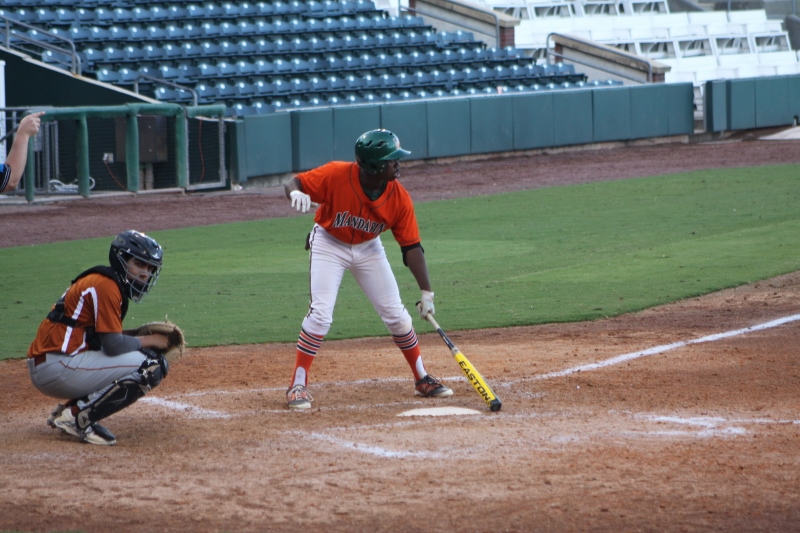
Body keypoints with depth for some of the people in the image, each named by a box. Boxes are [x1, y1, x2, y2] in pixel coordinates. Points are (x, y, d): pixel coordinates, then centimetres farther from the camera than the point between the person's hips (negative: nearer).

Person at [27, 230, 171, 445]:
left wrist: (144, 338, 8)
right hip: (58, 368, -10)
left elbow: (105, 336, 18)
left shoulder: (99, 282, 19)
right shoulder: (106, 285, -11)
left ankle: (66, 411, 11)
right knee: (152, 367, -14)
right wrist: (147, 341, 1)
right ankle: (78, 416, -12)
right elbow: (113, 345, -16)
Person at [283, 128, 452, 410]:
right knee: (320, 314, -17)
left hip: (368, 249, 3)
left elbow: (411, 246, -15)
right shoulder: (336, 175, -30)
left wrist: (426, 292, -18)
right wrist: (296, 193, -48)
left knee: (396, 314, 3)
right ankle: (298, 386, -7)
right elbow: (295, 182, -21)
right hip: (329, 245, -3)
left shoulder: (400, 198, -21)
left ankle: (423, 379, 20)